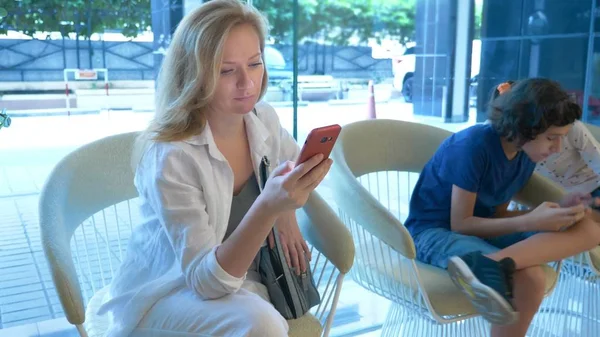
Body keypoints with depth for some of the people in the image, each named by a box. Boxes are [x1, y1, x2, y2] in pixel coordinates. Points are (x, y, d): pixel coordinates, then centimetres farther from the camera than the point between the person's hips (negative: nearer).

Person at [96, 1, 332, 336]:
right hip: (166, 292, -5)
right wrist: (268, 208, -43)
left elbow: (295, 163, 15)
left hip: (241, 277, 6)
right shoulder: (170, 157, -26)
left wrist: (286, 209, -7)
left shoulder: (264, 120, -7)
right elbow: (206, 280, -27)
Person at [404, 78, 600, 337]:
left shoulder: (526, 155, 3)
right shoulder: (474, 145, -21)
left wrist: (557, 211, -9)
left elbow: (497, 214, 5)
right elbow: (460, 224, -18)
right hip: (434, 232, -9)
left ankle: (494, 263, -41)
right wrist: (530, 221, -26)